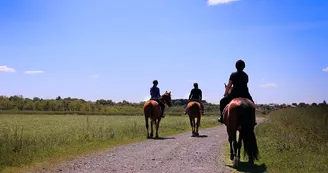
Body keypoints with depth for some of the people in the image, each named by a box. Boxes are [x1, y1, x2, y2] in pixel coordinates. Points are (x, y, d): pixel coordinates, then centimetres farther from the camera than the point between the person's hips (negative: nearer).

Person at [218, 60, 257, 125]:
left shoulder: (233, 75, -3)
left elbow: (229, 86, -1)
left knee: (222, 101, 15)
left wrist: (225, 93, 13)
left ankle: (222, 118, 9)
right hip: (245, 94, 3)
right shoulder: (246, 75, 9)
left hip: (234, 94, -3)